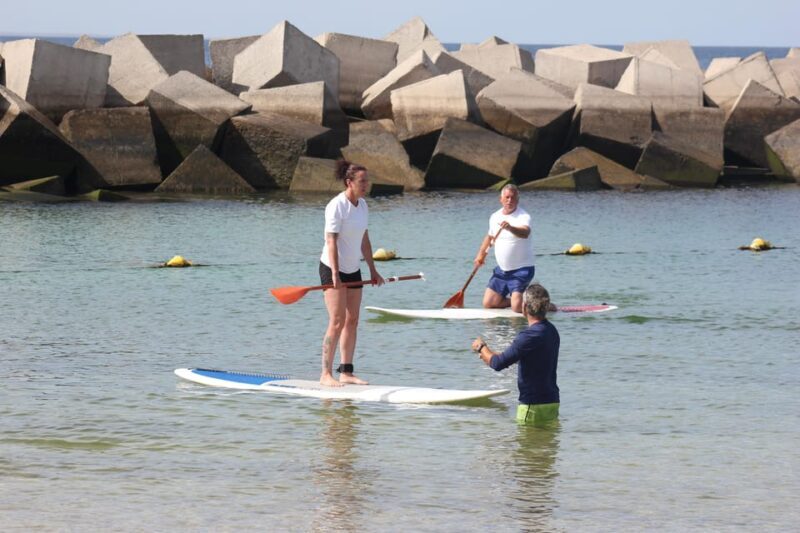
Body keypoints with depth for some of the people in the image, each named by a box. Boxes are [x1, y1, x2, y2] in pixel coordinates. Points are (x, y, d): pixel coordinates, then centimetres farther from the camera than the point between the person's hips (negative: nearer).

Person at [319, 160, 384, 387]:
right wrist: (335, 274, -26)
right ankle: (326, 374, -9)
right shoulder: (337, 206, -17)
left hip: (353, 270, 8)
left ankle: (346, 372, 11)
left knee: (352, 321, 6)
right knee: (337, 322, -12)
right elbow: (331, 241, -21)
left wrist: (373, 270, 15)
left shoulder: (362, 205, 8)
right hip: (332, 269, -8)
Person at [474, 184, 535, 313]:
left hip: (521, 269, -7)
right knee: (488, 303, 4)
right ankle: (513, 300, 28)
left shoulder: (523, 216, -16)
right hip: (501, 269, 7)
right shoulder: (495, 217, 6)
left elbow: (525, 233, -39)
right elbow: (490, 237, 26)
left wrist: (510, 228, -57)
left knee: (517, 307, -18)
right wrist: (481, 254, 15)